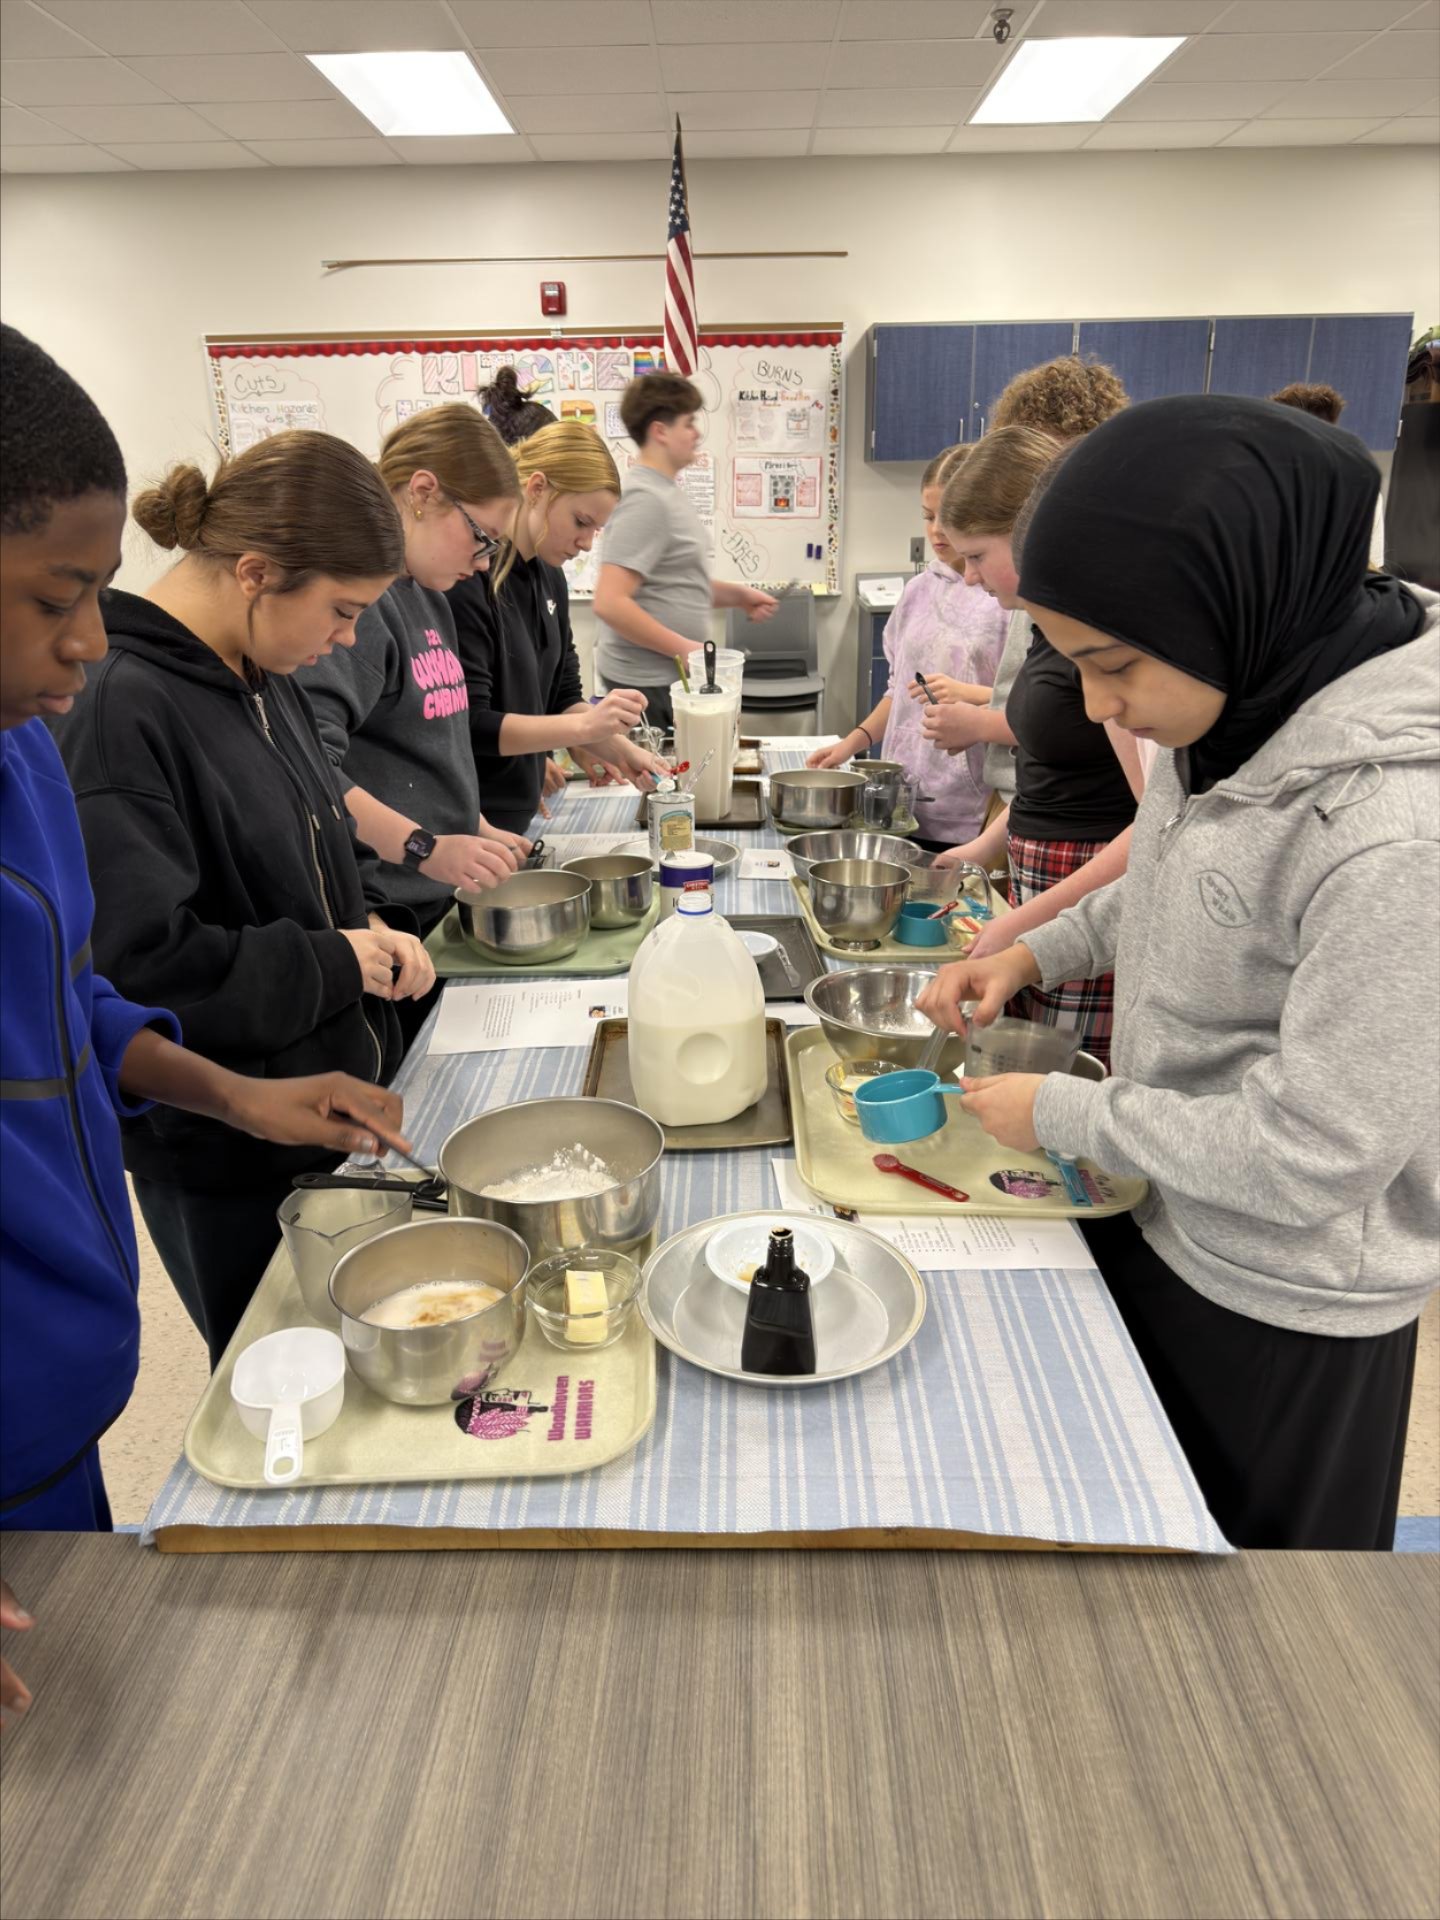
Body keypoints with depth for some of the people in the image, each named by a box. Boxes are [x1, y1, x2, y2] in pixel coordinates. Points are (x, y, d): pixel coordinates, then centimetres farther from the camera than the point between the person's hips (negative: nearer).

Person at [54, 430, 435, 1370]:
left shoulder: (266, 679, 5)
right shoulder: (122, 712, -23)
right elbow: (136, 963, -29)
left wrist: (372, 922, -3)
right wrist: (332, 963, -18)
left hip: (337, 1100, 8)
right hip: (229, 1162, -8)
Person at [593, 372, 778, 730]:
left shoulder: (668, 490, 13)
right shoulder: (646, 500, -18)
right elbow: (609, 602, -26)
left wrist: (737, 595, 10)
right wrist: (683, 648, -21)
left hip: (671, 674, 9)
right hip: (647, 683, -9)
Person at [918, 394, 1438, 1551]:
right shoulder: (1234, 713, -8)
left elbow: (1316, 1155, -28)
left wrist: (1067, 1114, -18)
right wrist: (1033, 955, -1)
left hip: (1282, 1312, -7)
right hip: (1162, 1226, 7)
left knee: (1246, 1536, 21)